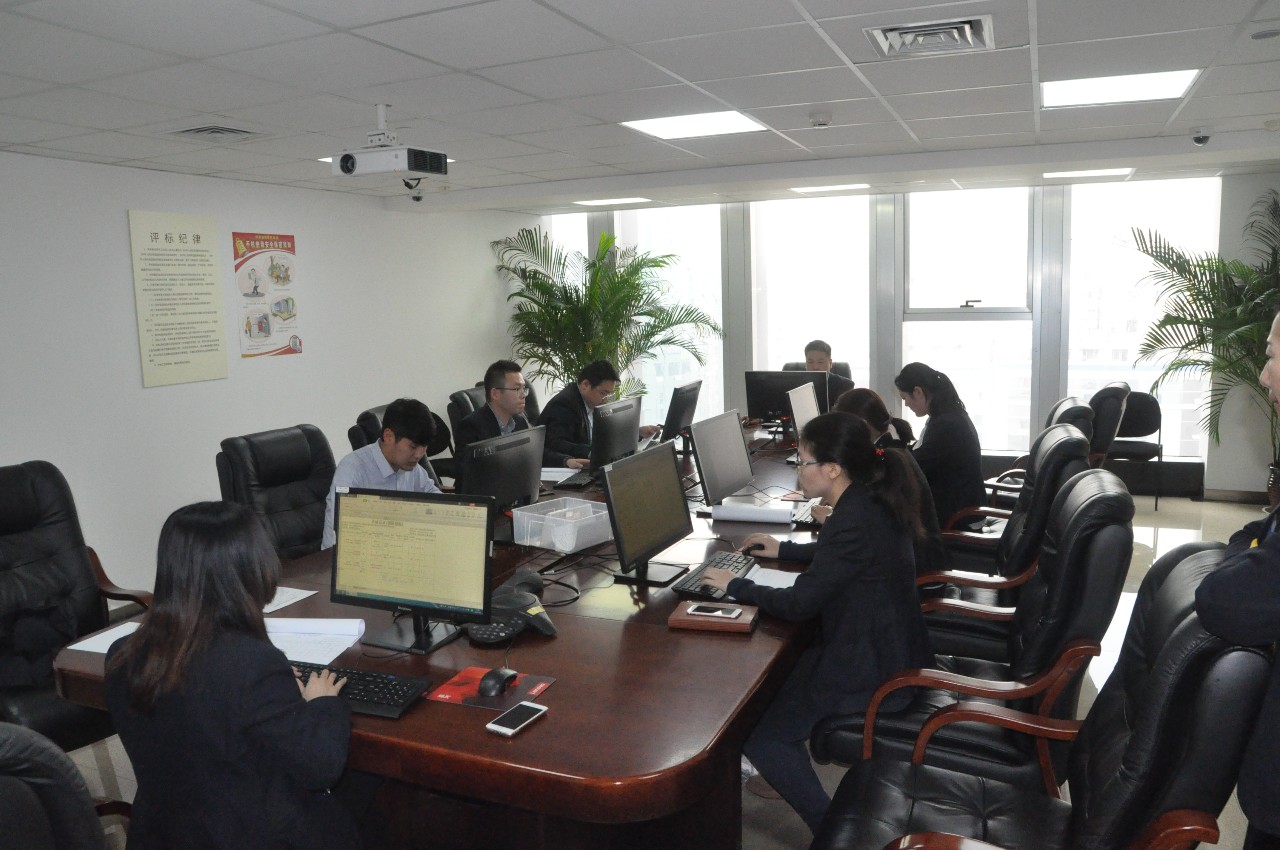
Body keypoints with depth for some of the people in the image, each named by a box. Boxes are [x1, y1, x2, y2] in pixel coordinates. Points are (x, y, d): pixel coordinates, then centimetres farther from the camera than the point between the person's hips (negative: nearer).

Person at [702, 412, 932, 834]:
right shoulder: (872, 502, 2)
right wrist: (785, 551, 19)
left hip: (872, 673, -10)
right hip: (890, 652, 10)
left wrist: (736, 586, -12)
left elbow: (799, 602, -25)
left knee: (754, 730, -1)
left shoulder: (854, 522, -28)